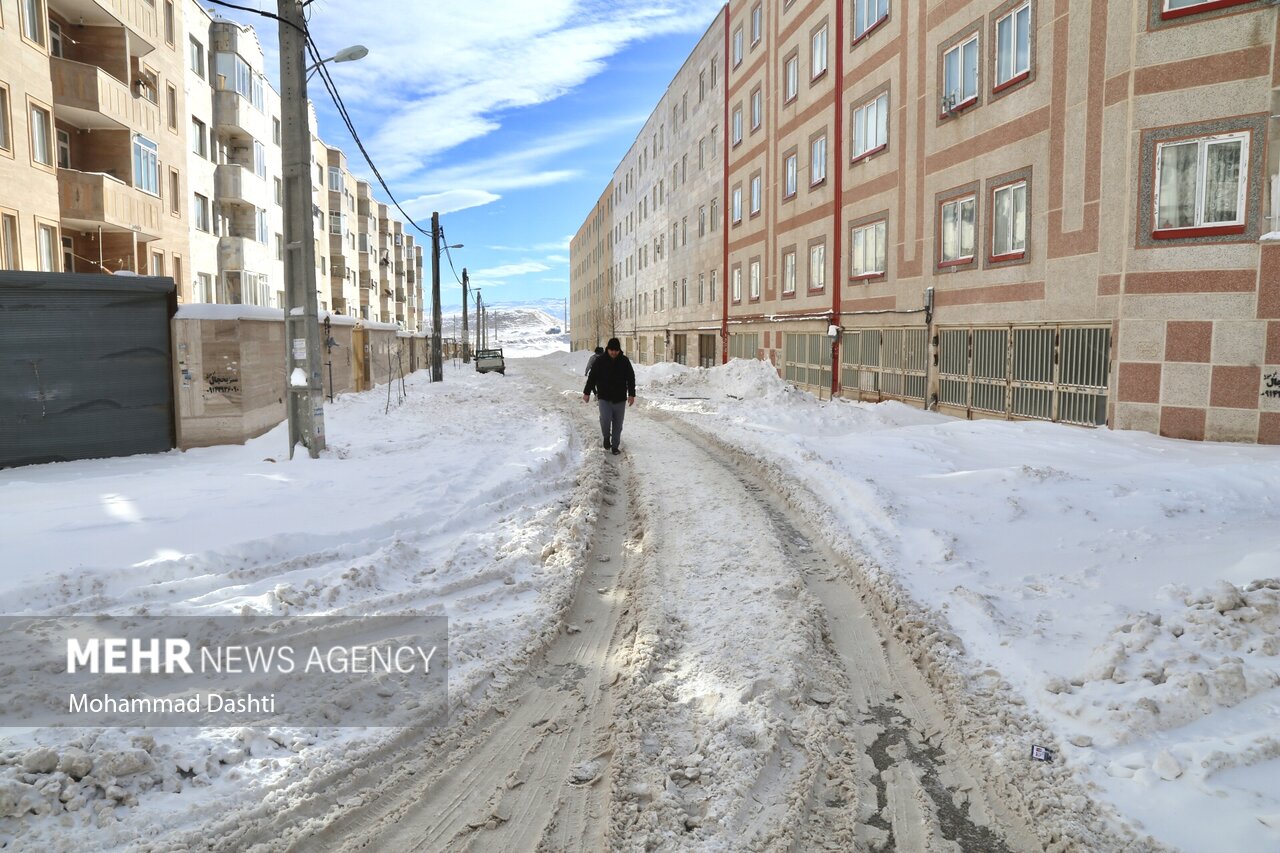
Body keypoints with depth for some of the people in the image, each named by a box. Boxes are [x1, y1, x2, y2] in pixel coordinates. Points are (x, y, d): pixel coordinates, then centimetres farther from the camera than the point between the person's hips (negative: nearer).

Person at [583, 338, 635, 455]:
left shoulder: (625, 361, 0)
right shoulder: (600, 361, -3)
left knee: (617, 424, 6)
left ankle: (615, 446, 20)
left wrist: (631, 394, -1)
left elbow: (631, 378, 5)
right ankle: (606, 437, 14)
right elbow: (592, 377, 3)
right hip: (604, 398, -1)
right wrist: (587, 392, 3)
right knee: (605, 420, -16)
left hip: (620, 399, 1)